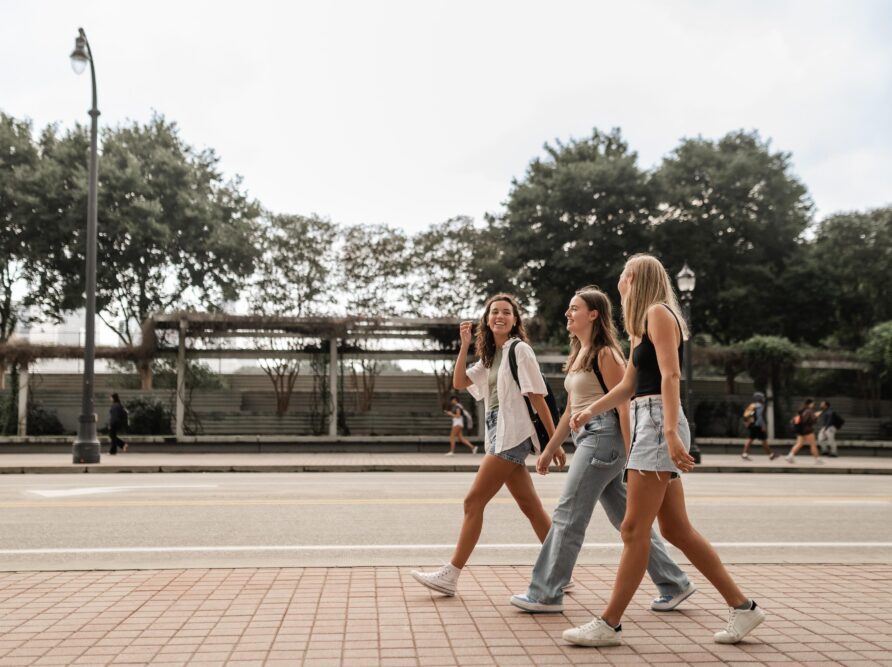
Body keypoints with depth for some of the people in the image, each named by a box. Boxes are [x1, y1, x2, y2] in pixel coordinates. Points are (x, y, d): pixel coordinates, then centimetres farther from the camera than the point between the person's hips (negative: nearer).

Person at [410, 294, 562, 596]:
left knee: (474, 501, -7)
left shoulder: (519, 349, -6)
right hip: (500, 436, 8)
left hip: (511, 435, -8)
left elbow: (538, 397, -9)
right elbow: (459, 382, 9)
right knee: (530, 506, 8)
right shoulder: (490, 357, 17)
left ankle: (450, 575, -2)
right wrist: (465, 345, 1)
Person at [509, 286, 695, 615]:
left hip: (604, 436, -10)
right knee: (626, 517, 11)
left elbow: (623, 406, -14)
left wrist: (630, 456, -18)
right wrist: (549, 450, 21)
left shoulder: (605, 354, -9)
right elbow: (571, 409, 22)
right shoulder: (578, 355, 19)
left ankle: (546, 594, 0)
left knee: (568, 515, -7)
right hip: (588, 439, 10)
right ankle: (674, 584, 18)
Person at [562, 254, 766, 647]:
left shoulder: (658, 313, -6)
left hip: (659, 424, -10)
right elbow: (628, 385, 26)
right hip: (648, 425, 10)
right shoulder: (643, 324, 22)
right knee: (676, 529, 10)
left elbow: (670, 376, -18)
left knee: (634, 529, -7)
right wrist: (590, 411, 17)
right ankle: (742, 607, 16)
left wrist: (671, 432, -27)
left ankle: (609, 625, -2)